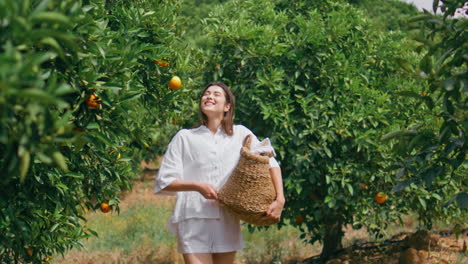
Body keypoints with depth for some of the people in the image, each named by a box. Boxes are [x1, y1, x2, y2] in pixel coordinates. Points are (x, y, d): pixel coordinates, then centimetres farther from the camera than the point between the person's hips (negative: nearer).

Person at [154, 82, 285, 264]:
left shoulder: (240, 134, 8)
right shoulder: (185, 137, 6)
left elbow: (270, 163, 5)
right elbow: (163, 182, 3)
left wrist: (280, 199, -10)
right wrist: (197, 186, -13)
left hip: (227, 222, 2)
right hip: (194, 221, -2)